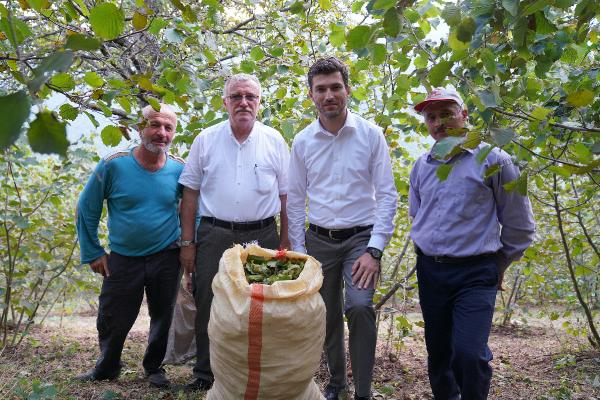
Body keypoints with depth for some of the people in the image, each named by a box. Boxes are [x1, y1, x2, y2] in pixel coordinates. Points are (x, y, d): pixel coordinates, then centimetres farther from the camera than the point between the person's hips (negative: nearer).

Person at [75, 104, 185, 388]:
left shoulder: (179, 169, -7)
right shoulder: (113, 165, -13)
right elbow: (86, 210, -3)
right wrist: (93, 253, -2)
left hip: (166, 258, 1)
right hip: (123, 259, -1)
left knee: (162, 319, 14)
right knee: (112, 321, 11)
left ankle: (154, 367, 38)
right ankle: (107, 368, 38)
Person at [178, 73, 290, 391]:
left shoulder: (274, 141, 3)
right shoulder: (206, 140, 3)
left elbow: (286, 197, 4)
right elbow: (190, 195, 5)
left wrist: (285, 244, 0)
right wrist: (187, 242, 1)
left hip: (262, 236, 0)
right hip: (214, 236, 0)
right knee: (209, 306, 7)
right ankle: (205, 374, 25)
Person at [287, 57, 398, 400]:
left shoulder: (371, 134, -6)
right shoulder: (302, 141, 1)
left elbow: (387, 195, -7)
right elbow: (296, 200, 8)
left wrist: (374, 251, -14)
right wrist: (298, 250, 4)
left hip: (361, 237, -3)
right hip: (319, 240, 3)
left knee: (359, 306, -22)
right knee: (328, 315, 12)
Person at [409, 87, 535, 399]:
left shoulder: (492, 159, -7)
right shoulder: (421, 166, 8)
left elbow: (518, 224, 0)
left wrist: (500, 264, 7)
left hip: (475, 274, -4)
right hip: (429, 271, 5)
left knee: (469, 353, -16)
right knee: (438, 351, 14)